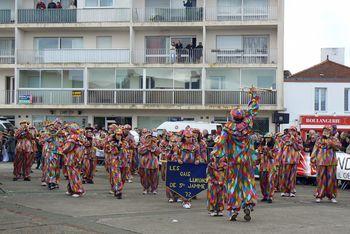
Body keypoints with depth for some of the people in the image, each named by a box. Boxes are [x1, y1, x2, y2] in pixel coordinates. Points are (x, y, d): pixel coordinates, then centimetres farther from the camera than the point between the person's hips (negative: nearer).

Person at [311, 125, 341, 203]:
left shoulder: (333, 139, 11)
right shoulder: (319, 139, 13)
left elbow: (339, 146, -7)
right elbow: (315, 150, 11)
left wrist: (331, 143, -19)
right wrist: (313, 160, 5)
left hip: (331, 162, 0)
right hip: (321, 162, 0)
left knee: (331, 178, 1)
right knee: (321, 178, -2)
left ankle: (332, 196, 10)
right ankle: (319, 196, 3)